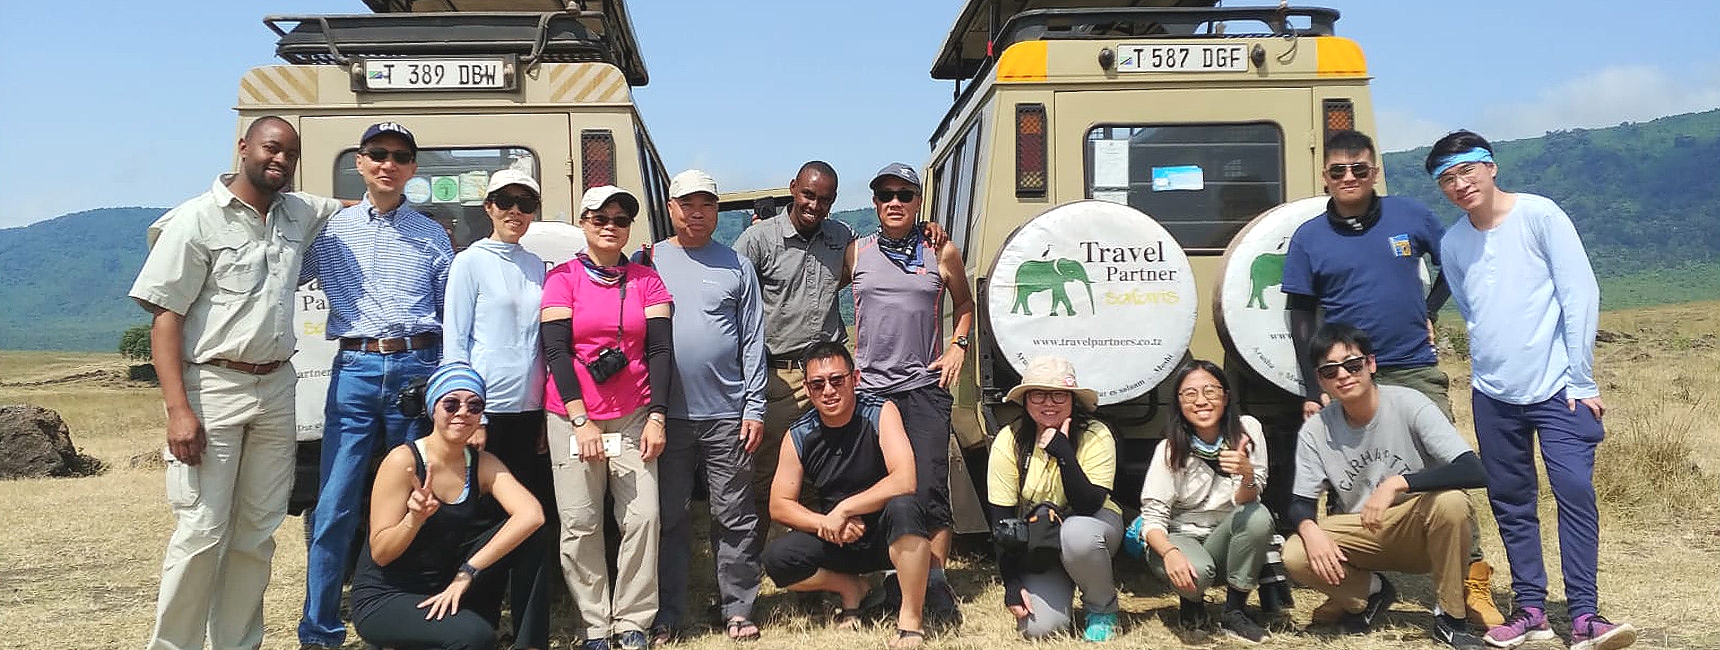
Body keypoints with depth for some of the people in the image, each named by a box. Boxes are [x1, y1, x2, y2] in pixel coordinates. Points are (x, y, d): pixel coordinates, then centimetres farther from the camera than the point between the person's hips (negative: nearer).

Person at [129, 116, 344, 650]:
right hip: (214, 388, -6)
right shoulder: (197, 219, -6)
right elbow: (164, 317, -10)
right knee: (203, 532, -7)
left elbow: (347, 207, 35)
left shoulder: (299, 214, 12)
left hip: (276, 389, 6)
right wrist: (179, 410, -18)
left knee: (257, 533, 9)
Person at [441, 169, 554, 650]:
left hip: (531, 412, 5)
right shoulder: (471, 262, -3)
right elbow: (454, 343, -6)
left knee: (536, 524, 6)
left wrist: (549, 416, 11)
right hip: (488, 411, -5)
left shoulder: (536, 267, 13)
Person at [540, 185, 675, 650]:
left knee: (644, 517, -6)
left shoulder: (646, 280, 8)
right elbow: (556, 351, -5)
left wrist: (656, 417, -6)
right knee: (580, 523, -3)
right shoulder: (563, 278, 2)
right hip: (573, 416, -1)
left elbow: (660, 350, 3)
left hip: (634, 416, 2)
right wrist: (581, 421, -12)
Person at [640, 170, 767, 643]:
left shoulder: (737, 267, 8)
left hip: (727, 414, 0)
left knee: (735, 518, 5)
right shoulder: (646, 262, 7)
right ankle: (667, 615, 16)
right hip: (667, 414, 0)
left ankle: (738, 609, 15)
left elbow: (753, 341, 5)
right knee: (670, 519, 7)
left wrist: (754, 408, -2)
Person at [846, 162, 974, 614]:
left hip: (924, 389, -1)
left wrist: (958, 345, 7)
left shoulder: (942, 253, 7)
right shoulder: (855, 253, 8)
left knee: (929, 489, -8)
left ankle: (936, 581, 4)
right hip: (867, 388, 2)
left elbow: (964, 303, 22)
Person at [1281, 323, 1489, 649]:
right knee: (1294, 556, -24)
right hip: (1361, 535, 2)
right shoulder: (1314, 432, -9)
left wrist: (1397, 483, -37)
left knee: (1450, 500, -34)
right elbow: (1300, 503, -5)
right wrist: (1309, 528, -29)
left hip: (1420, 533, -2)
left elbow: (1475, 471, -27)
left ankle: (1450, 617, -10)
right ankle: (1371, 592, 10)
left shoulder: (1409, 405, -18)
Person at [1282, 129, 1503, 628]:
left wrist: (1429, 312, 4)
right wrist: (1313, 391, -2)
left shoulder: (1411, 216, 1)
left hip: (1416, 372, 0)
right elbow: (1302, 319, 2)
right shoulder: (1308, 238, 0)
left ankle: (1474, 583, 6)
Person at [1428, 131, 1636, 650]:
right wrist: (1486, 367, 11)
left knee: (1574, 490, -12)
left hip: (1556, 388, -4)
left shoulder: (1539, 215, -6)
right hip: (1493, 394, 5)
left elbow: (1580, 294, -8)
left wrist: (1580, 379, -10)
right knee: (1510, 502, 7)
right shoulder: (1452, 243, 6)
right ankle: (1531, 608, 16)